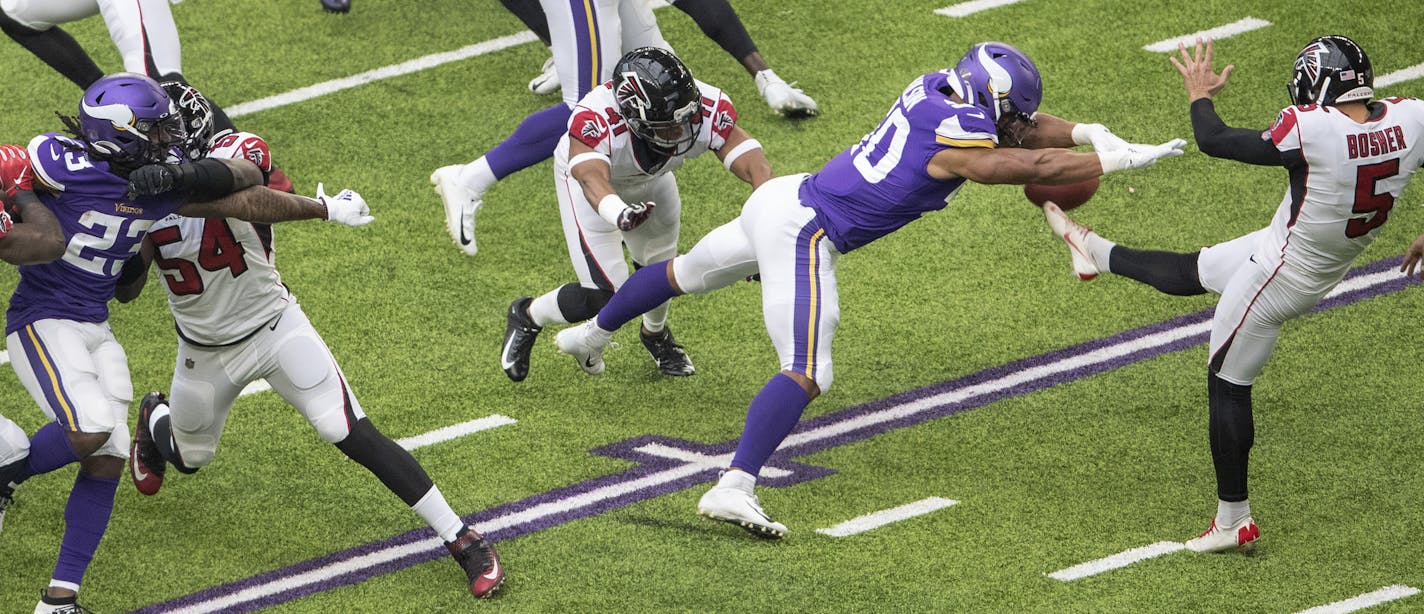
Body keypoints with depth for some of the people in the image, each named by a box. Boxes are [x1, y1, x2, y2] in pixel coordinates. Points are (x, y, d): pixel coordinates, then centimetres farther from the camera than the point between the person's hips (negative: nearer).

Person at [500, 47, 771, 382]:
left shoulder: (707, 111, -38)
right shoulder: (596, 120, -47)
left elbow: (754, 164, -42)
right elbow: (593, 180, -61)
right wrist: (618, 213, -84)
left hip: (651, 179, 4)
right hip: (587, 171, -4)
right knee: (604, 295, -12)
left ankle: (656, 334, 51)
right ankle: (526, 317, 18)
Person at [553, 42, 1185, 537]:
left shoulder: (935, 89, 4)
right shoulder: (956, 139, -20)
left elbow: (1013, 130, 15)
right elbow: (1036, 166, -18)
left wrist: (1084, 133, 1)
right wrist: (1121, 159, -7)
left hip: (782, 199, 10)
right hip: (802, 233, -10)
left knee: (684, 274, 33)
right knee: (806, 374, -17)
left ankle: (589, 334, 57)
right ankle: (734, 487, -30)